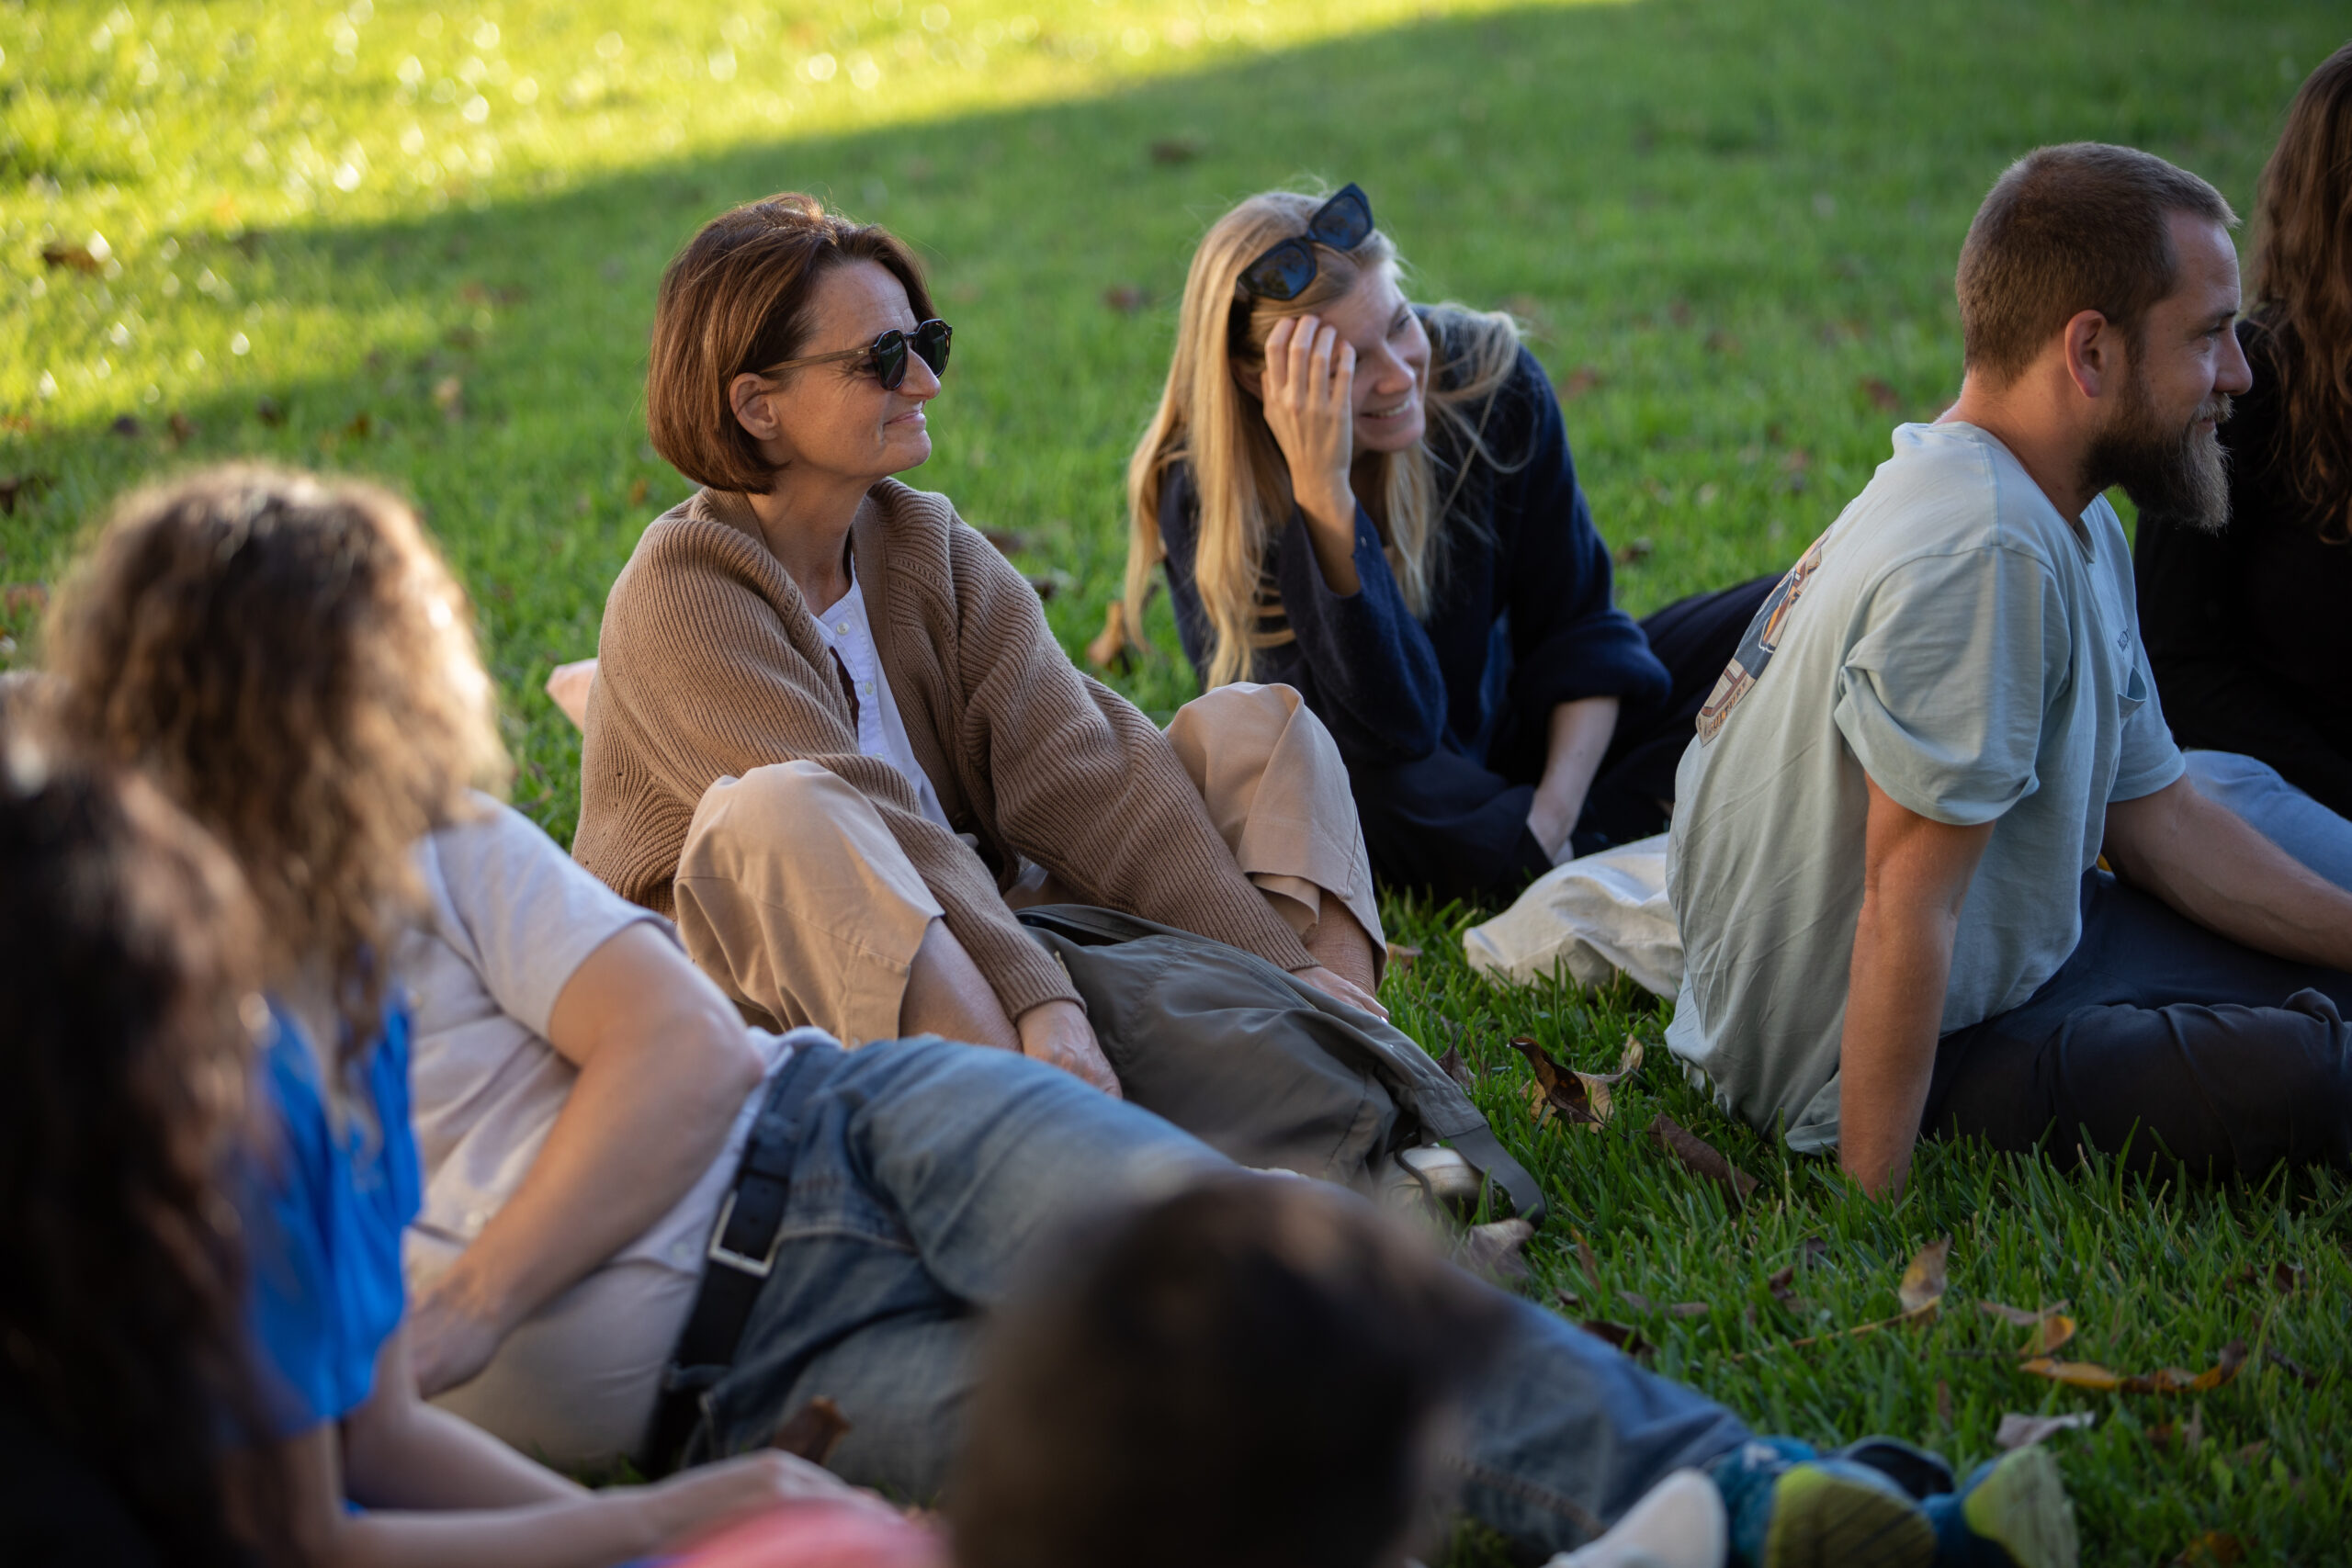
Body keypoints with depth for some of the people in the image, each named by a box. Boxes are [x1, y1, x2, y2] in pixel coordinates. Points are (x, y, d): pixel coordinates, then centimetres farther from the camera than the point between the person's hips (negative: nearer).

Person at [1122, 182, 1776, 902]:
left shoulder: (1488, 381, -16)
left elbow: (1575, 620, -4)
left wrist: (1556, 807, -18)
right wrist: (1321, 491, -42)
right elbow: (1391, 726, -35)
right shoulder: (1202, 491, -26)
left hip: (1507, 724, 4)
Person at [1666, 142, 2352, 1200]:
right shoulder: (1985, 555, -27)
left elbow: (2161, 821, 12)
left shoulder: (2072, 527, 7)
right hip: (1846, 1064, -10)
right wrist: (1870, 1213, -27)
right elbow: (1905, 910, -28)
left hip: (2003, 950, 10)